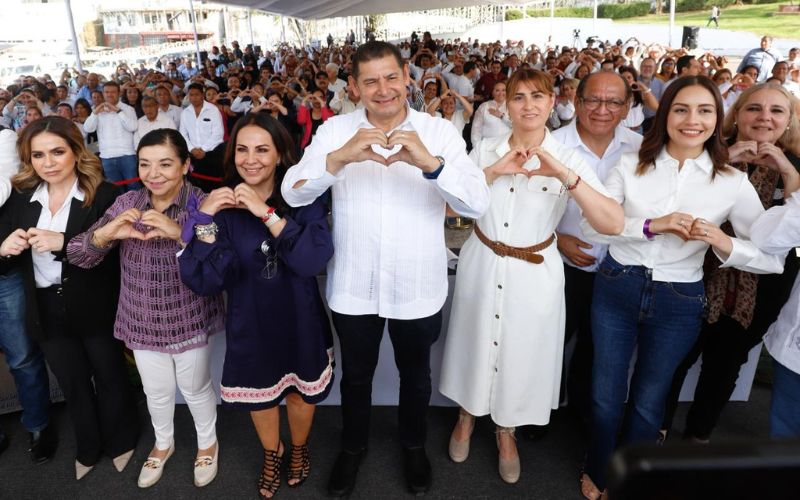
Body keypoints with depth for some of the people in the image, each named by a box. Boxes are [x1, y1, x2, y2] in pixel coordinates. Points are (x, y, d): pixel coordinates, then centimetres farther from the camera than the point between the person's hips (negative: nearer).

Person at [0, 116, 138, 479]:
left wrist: (64, 242, -36)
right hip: (48, 310, 4)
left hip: (96, 308, -4)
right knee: (72, 384, 21)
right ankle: (88, 447, 45)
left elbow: (111, 251, -22)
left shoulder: (104, 194, -14)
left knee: (109, 377, 16)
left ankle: (121, 441, 42)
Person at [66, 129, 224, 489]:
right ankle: (163, 443, 50)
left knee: (195, 389, 17)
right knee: (156, 391, 21)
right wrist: (106, 233, -27)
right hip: (143, 322, 3)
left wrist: (180, 233, -40)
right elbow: (77, 256, -5)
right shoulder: (127, 204, -5)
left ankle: (208, 442, 45)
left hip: (189, 321, -3)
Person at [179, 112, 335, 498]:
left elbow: (315, 260, -29)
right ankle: (271, 454, 54)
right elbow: (203, 282, -18)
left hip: (299, 322, -1)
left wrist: (268, 213, -35)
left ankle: (299, 448, 53)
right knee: (258, 394, 22)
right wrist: (205, 220, -29)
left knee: (300, 392, 21)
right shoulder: (223, 205, -11)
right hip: (251, 324, 1)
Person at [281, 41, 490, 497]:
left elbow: (479, 203, -20)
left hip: (418, 285, 0)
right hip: (353, 285, 1)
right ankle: (353, 447, 48)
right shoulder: (335, 130, -6)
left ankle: (415, 445, 50)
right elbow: (293, 193, -16)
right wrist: (339, 157, -35)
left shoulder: (440, 132, -9)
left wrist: (429, 162, -38)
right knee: (356, 374, 21)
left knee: (415, 373, 22)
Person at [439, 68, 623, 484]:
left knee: (520, 354, 14)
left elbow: (613, 224, -19)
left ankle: (506, 431, 41)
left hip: (533, 274, -1)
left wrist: (564, 176, -30)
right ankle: (468, 415, 45)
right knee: (476, 346, 16)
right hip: (482, 266, 1)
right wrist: (494, 171, -18)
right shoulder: (485, 150, -3)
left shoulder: (568, 159, -9)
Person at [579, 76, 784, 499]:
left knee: (648, 402, 18)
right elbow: (591, 226, -12)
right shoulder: (631, 166, -5)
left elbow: (775, 258, -6)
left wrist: (725, 244, -25)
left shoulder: (733, 183, -5)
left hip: (678, 302, 0)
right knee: (605, 395, 14)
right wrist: (651, 225, -24)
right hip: (616, 288, 0)